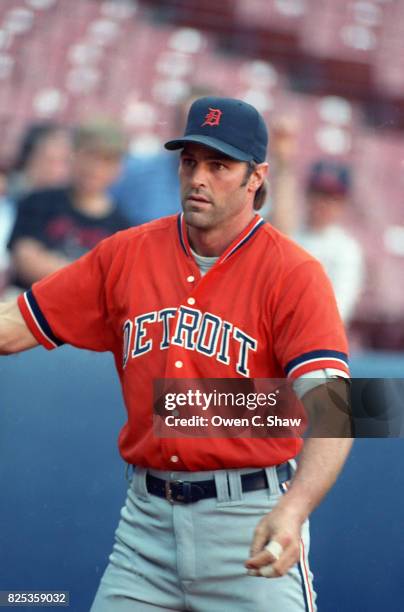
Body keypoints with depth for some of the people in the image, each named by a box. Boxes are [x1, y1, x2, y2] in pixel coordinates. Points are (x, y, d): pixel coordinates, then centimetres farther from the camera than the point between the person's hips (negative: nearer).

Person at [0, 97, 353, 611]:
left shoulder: (293, 274, -9)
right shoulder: (124, 255, 6)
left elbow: (330, 407, -20)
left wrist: (292, 508, -36)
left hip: (250, 521, -4)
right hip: (147, 517, 4)